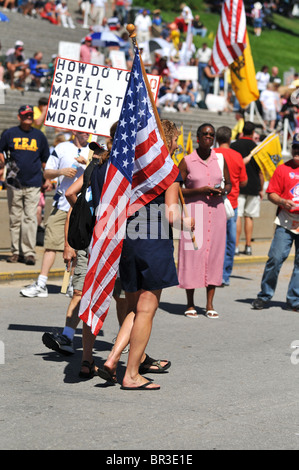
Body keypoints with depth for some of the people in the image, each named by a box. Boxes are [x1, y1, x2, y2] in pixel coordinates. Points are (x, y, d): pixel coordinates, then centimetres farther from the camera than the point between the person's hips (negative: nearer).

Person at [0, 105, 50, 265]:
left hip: (33, 185, 0)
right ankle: (16, 251, 11)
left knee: (30, 218, -7)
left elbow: (45, 160, 17)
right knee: (15, 219, 4)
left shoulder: (39, 136, 10)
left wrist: (47, 178, 16)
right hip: (14, 184, 0)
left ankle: (29, 252, -6)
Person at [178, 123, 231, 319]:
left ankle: (210, 304, 9)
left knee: (214, 254, 2)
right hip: (194, 211, -3)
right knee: (192, 254, -4)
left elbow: (229, 184, 19)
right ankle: (190, 304, 7)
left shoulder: (220, 159, 9)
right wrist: (200, 190, -14)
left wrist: (223, 191, -5)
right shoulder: (187, 161, -2)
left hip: (216, 210, 3)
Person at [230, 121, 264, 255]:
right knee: (249, 217, 8)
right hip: (253, 187, 1)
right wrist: (261, 189, 11)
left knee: (237, 216, -4)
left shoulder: (233, 146, -1)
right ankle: (248, 247, 9)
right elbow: (261, 171, 2)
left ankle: (235, 247, -9)